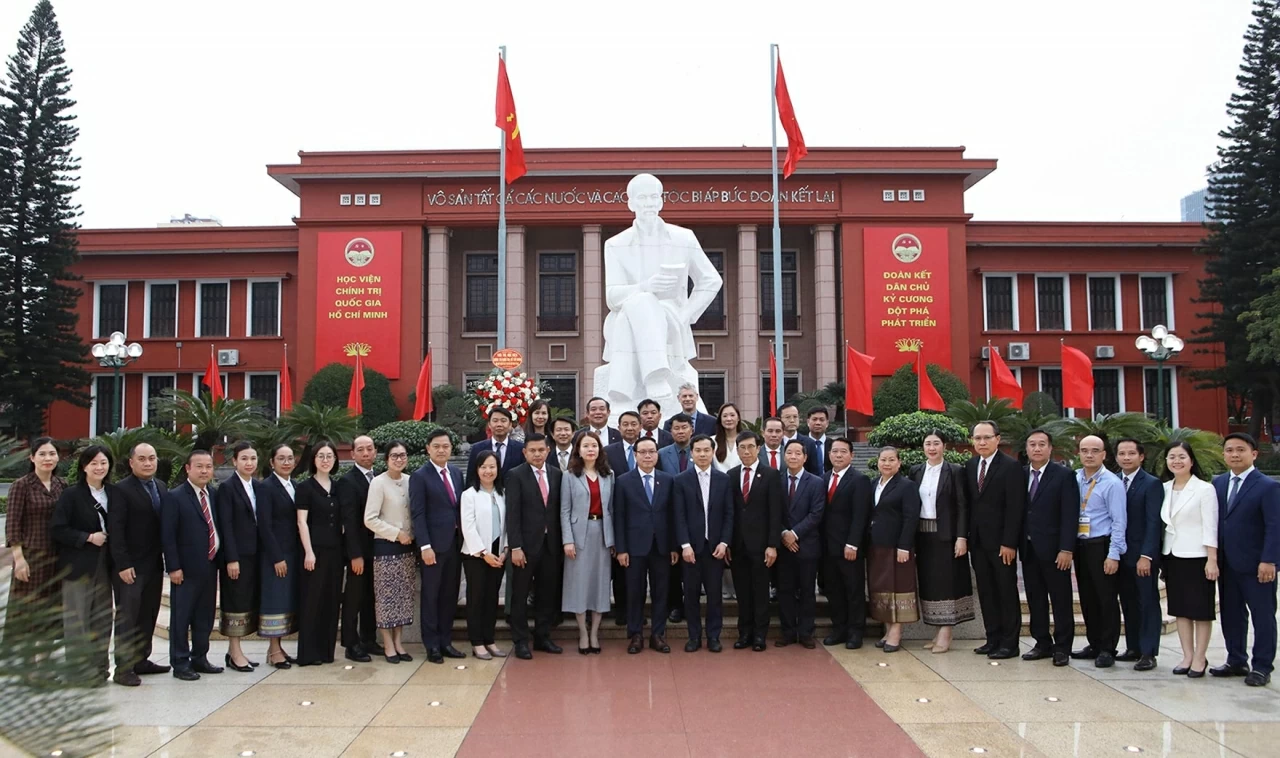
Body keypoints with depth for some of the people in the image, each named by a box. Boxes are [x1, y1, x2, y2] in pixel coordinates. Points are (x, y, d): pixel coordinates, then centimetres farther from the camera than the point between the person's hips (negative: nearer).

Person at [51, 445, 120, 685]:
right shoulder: (71, 495, -6)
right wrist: (88, 537, -16)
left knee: (102, 618, 9)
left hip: (104, 565, 5)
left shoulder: (114, 494, 8)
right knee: (77, 620, -1)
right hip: (77, 566, -5)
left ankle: (99, 666, 19)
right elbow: (57, 529, -11)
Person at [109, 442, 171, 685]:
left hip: (154, 564, 7)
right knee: (127, 617, -2)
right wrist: (123, 565, -18)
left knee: (149, 615, 12)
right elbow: (115, 530, -14)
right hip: (130, 566, -7)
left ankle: (141, 660, 22)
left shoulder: (161, 487, 10)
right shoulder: (122, 490, -10)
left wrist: (168, 558, 7)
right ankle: (123, 668, 5)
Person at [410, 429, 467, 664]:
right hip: (434, 545, -5)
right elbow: (417, 514, -11)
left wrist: (464, 539, 5)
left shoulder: (457, 474, 12)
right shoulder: (420, 477, -6)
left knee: (450, 595, 11)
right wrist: (425, 546, -18)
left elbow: (462, 507, 13)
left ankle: (445, 642, 20)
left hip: (456, 543, 6)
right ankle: (432, 645, 12)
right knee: (431, 596, 3)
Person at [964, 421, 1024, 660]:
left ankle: (1009, 643, 10)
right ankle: (993, 639, 18)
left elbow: (1015, 508, -13)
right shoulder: (970, 466, 10)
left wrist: (1009, 543, -17)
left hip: (1001, 542, -6)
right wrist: (967, 536, 5)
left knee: (1007, 592, 3)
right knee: (986, 592, 10)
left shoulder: (1011, 467, -9)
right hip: (978, 541, 6)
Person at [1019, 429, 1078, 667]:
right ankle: (1043, 644, 20)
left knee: (1061, 600, 3)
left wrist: (1066, 549, -16)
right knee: (1035, 600, 10)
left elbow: (1070, 515, -9)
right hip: (1028, 549, 5)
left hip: (1053, 549, -4)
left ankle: (1062, 647, 12)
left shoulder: (1064, 475, -4)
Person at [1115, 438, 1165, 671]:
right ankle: (1133, 648, 18)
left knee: (1148, 603, 1)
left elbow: (1154, 523, -13)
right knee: (1128, 604, 10)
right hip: (1121, 555, 5)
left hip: (1143, 555, -5)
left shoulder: (1151, 484, -7)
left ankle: (1148, 653, 5)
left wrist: (1146, 556, -19)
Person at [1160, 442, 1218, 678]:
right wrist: (1160, 558, 8)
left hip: (1197, 556, -5)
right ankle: (1187, 656, 17)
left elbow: (1210, 528, -10)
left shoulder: (1205, 489, -7)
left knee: (1201, 609, 2)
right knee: (1179, 607, 9)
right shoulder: (1164, 489, 8)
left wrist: (1212, 560, -13)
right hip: (1172, 556, 5)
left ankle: (1199, 658, 10)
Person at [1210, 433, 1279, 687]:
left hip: (1255, 565, -5)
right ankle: (1236, 661, 23)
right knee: (1231, 615, 12)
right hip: (1226, 564, 6)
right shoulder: (1218, 483, 9)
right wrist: (1214, 557, 5)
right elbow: (1214, 521, 9)